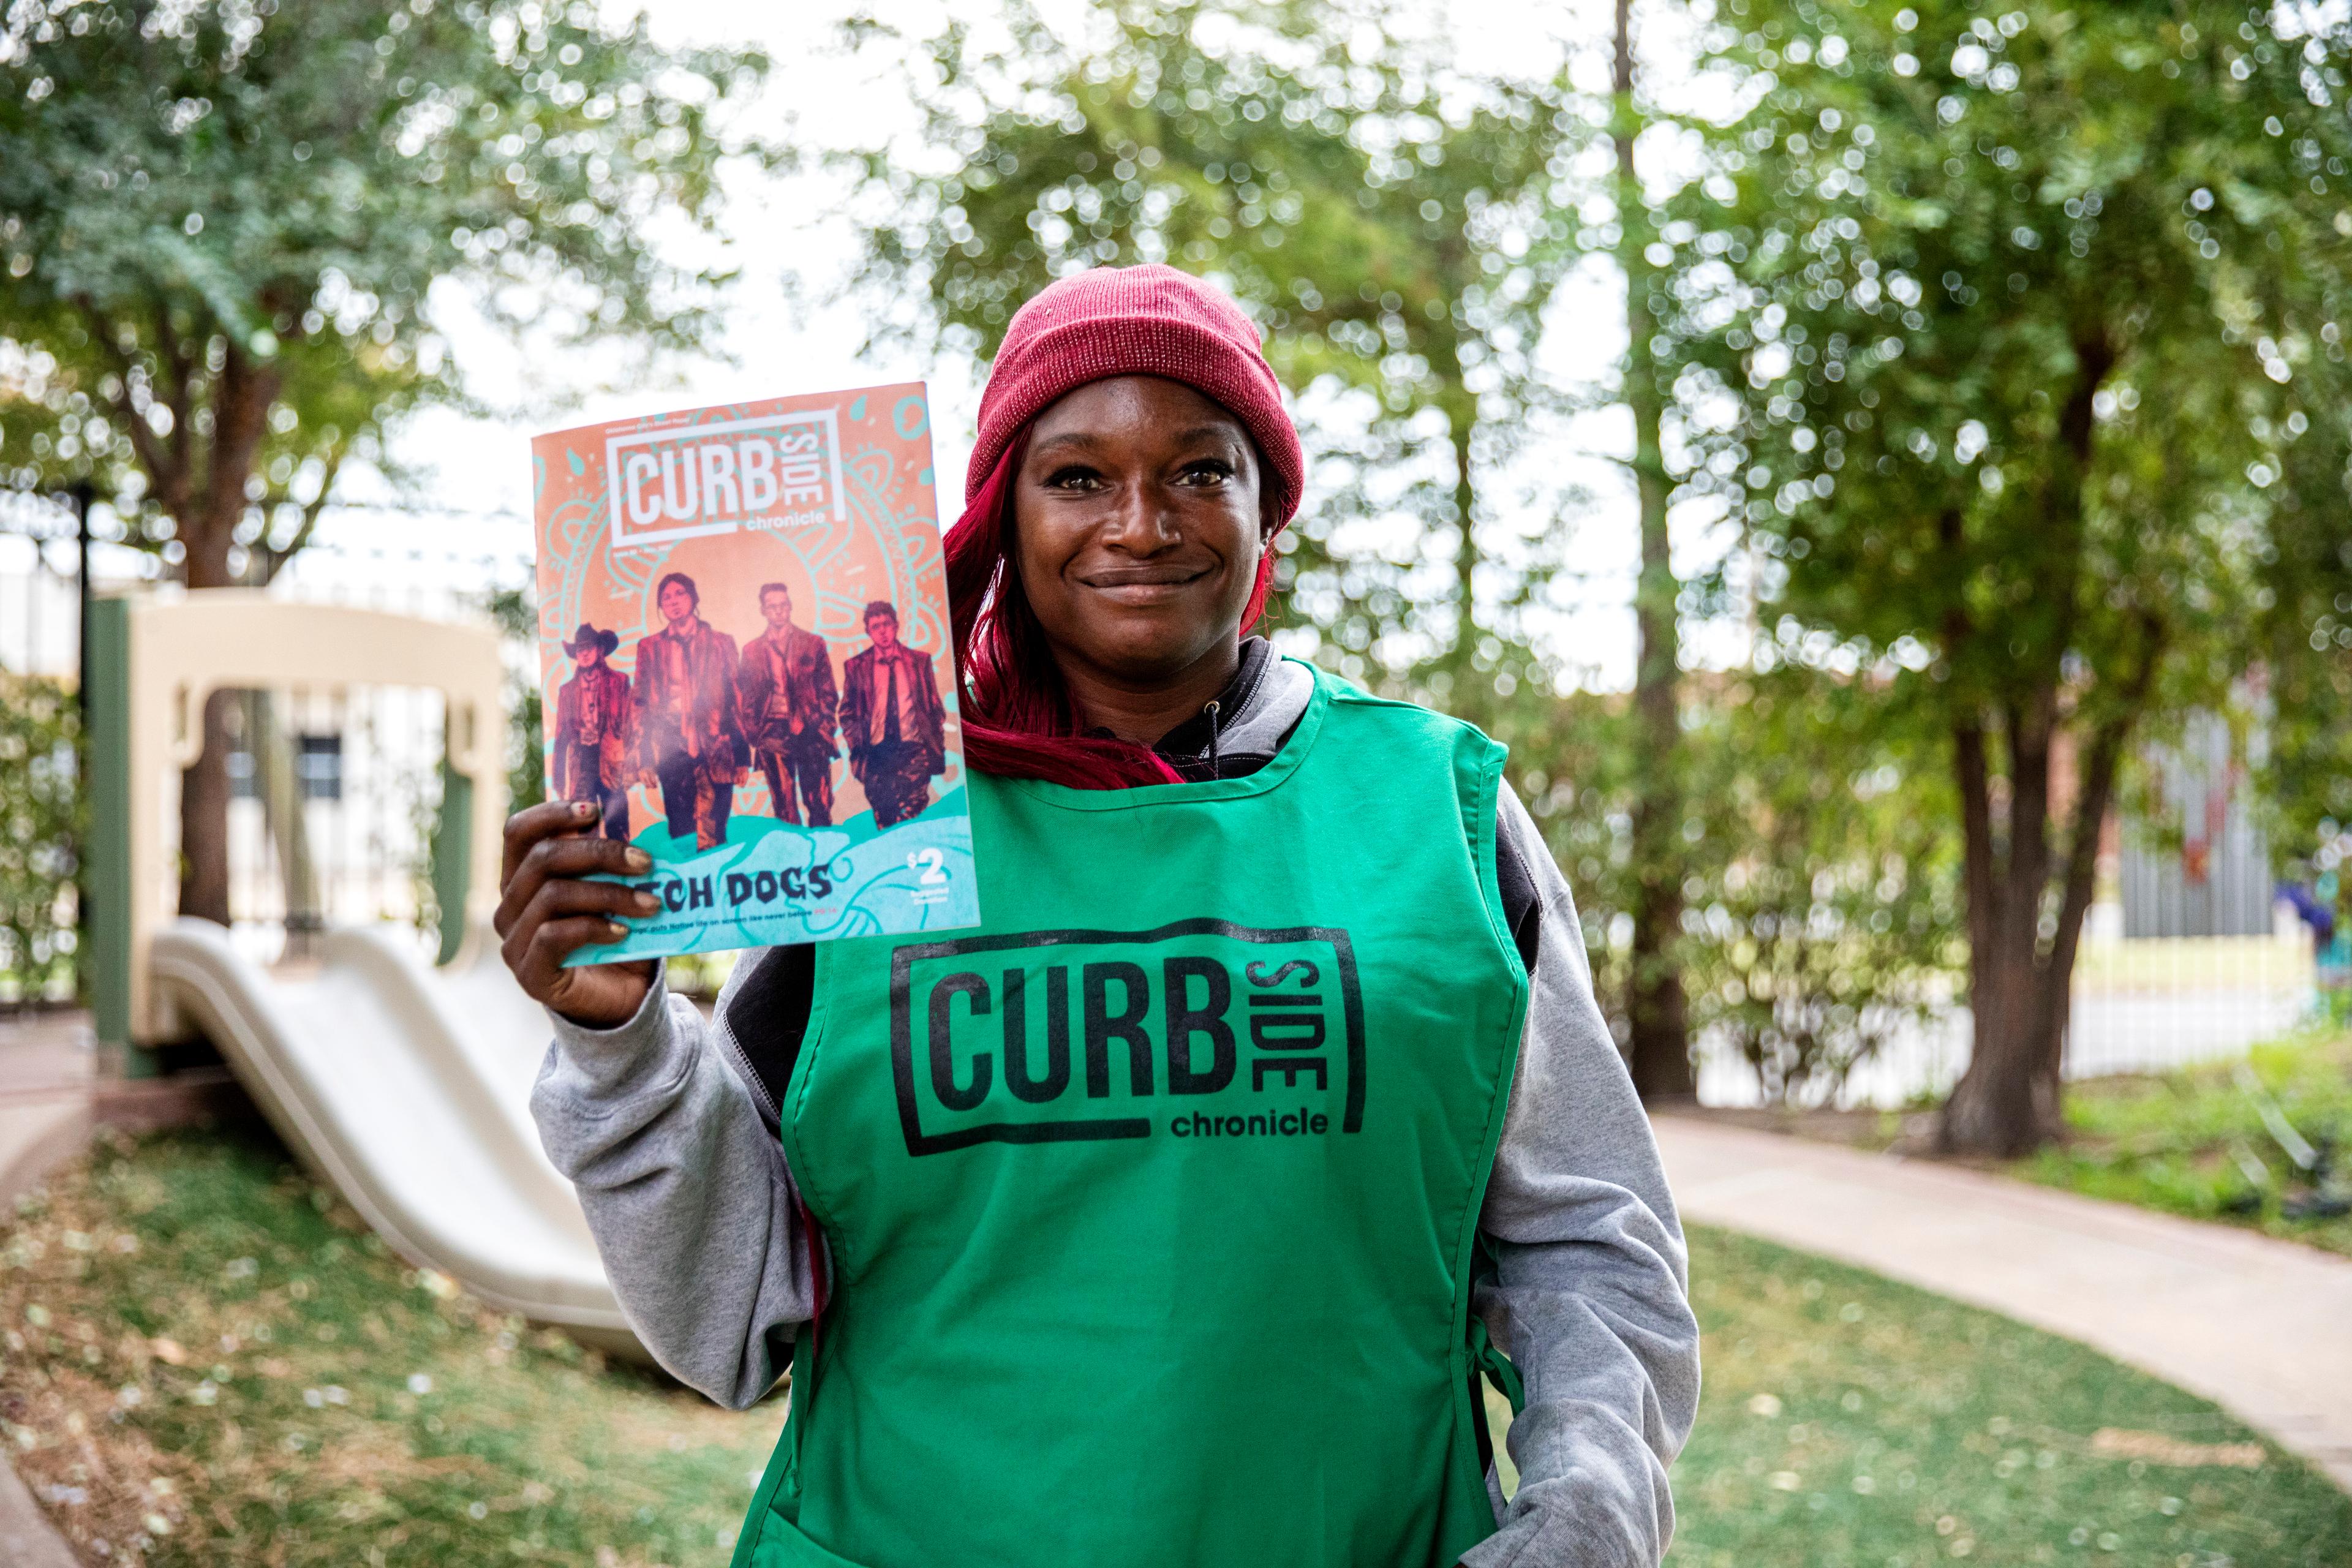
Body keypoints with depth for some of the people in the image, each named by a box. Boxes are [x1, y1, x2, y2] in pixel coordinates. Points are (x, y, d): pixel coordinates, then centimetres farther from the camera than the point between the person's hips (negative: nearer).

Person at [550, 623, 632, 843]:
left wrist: (631, 766, -7)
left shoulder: (619, 682, 8)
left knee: (617, 832, -9)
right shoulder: (567, 690, 15)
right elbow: (561, 737, 16)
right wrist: (559, 778, 10)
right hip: (580, 765, 2)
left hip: (612, 765, -2)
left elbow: (630, 724, 3)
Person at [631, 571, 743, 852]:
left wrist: (742, 757, 2)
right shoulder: (650, 647, 11)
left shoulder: (721, 643, 9)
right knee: (680, 833, -1)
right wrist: (644, 760, 1)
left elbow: (738, 701, 8)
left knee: (713, 837, -6)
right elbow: (641, 706, 9)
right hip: (672, 752, 1)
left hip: (716, 752, -1)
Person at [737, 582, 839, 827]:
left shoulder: (814, 644, 9)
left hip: (810, 731, 0)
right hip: (773, 736, 1)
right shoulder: (752, 651, 10)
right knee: (785, 813, -1)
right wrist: (758, 738, 0)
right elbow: (747, 701, 10)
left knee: (820, 808, -6)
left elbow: (828, 693, 8)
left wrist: (823, 728, -2)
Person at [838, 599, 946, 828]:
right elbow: (847, 713, 12)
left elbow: (936, 708, 12)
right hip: (876, 753, 1)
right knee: (884, 821, -1)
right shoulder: (856, 666, 8)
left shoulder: (920, 661, 9)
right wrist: (857, 746, -1)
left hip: (913, 748, -1)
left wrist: (937, 747, 5)